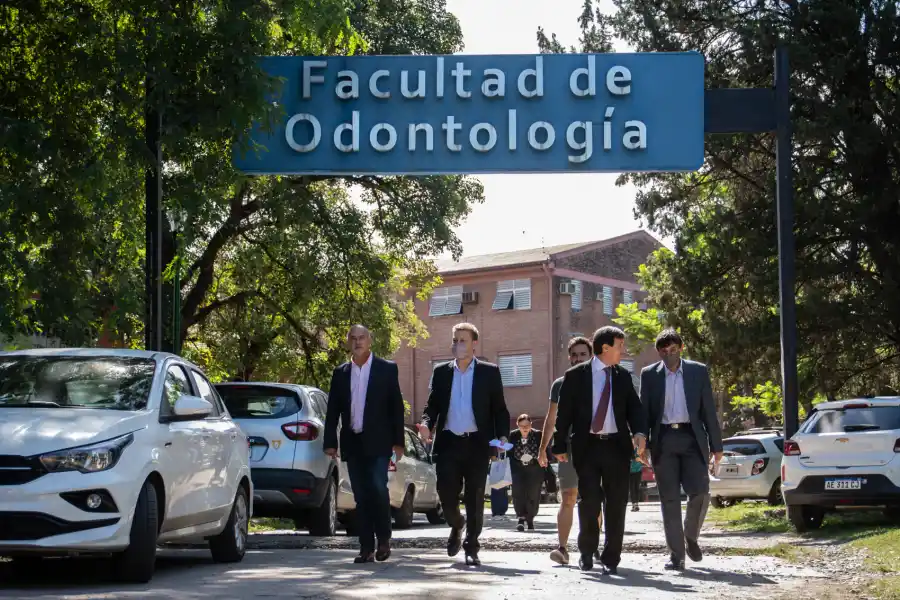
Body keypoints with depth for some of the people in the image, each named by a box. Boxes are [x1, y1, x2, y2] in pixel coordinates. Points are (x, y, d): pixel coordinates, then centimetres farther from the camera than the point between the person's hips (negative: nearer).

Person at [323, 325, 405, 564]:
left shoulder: (387, 369, 3)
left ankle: (384, 539, 4)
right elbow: (333, 410, 10)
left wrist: (398, 441, -4)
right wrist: (330, 442, 2)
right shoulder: (340, 373, 11)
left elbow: (396, 406, 1)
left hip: (377, 441, -3)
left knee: (378, 490, -13)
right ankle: (367, 548, 5)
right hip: (352, 443, 3)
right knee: (361, 497, 3)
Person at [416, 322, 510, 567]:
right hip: (448, 443, 2)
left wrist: (501, 437, -9)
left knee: (475, 499, 0)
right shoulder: (441, 372, 11)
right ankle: (456, 525, 28)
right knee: (446, 494, -3)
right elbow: (433, 404, 13)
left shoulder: (489, 372, 4)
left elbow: (500, 409, 4)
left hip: (477, 443, -2)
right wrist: (427, 423, -8)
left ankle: (471, 548, 10)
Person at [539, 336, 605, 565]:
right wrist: (543, 448, 11)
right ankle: (563, 548, -14)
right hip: (569, 449, 0)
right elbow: (551, 419, 15)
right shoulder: (560, 385, 10)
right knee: (568, 499, -8)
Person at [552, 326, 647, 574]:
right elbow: (564, 412, 2)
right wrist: (560, 446, -3)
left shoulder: (623, 377, 11)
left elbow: (634, 408, 8)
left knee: (616, 503, 1)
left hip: (617, 445, 3)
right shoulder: (575, 376, 2)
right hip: (587, 445, -3)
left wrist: (639, 433, -11)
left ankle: (611, 558, 9)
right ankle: (587, 552, 16)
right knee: (589, 500, -5)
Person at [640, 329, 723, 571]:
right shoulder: (649, 375, 7)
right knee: (669, 499, 0)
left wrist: (716, 446, 4)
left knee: (699, 492, -10)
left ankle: (691, 537, 17)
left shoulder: (698, 371, 6)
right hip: (663, 440, 0)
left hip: (691, 438, 0)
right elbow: (644, 412, 8)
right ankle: (676, 555, 4)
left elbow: (709, 410, 6)